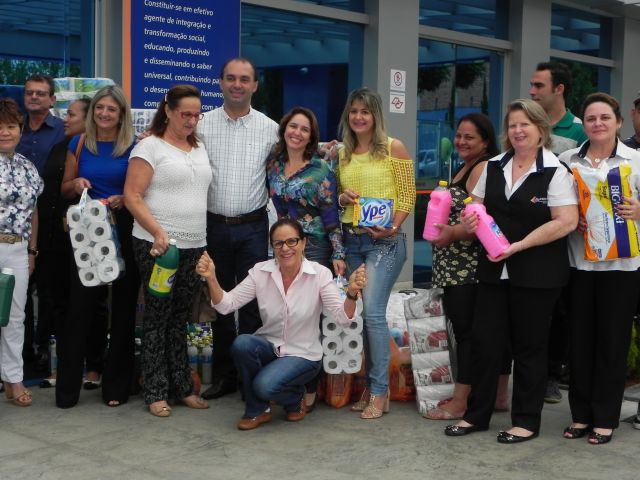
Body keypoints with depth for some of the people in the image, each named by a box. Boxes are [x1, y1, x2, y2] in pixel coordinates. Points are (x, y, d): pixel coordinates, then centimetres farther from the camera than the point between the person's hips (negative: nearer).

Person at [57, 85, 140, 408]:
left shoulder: (133, 148, 0)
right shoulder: (79, 144, 7)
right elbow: (64, 190, 12)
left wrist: (123, 199, -17)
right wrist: (77, 183, -9)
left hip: (124, 231, -1)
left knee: (123, 307, 4)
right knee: (80, 306, 0)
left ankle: (116, 385, 15)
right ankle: (68, 386, 7)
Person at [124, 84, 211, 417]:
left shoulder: (200, 148, 15)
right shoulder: (150, 146, -5)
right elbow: (132, 196, -10)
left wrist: (206, 241, 12)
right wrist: (158, 232, -20)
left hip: (194, 246, 6)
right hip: (157, 245, -6)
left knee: (180, 317, 12)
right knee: (158, 316, 1)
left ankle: (182, 386, 19)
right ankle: (155, 392, 9)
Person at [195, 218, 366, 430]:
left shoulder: (320, 274, -13)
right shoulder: (261, 272, -7)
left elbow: (343, 317, -21)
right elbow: (226, 305, -11)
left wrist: (351, 293, -41)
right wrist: (211, 279, -29)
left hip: (303, 355, -3)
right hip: (269, 347, 3)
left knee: (265, 385, -30)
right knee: (241, 344, -29)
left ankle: (295, 399, 9)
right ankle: (257, 410, -5)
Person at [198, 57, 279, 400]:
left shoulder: (270, 128, 3)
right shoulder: (203, 125, 3)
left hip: (252, 228, -1)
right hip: (214, 226, 1)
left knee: (252, 301, 1)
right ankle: (224, 374, 21)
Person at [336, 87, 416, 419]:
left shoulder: (393, 148, -3)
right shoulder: (342, 153, 12)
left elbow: (408, 196, -5)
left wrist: (393, 226, -18)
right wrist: (341, 198, -1)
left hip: (384, 242, -6)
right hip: (350, 240, 6)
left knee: (372, 313, -12)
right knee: (358, 314, 8)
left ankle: (380, 391, -1)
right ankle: (371, 387, 20)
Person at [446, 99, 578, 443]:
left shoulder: (555, 171, -8)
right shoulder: (493, 167, 10)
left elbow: (566, 222, -15)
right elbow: (476, 209, 17)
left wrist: (519, 245, -19)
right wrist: (470, 220, -8)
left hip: (536, 273, -5)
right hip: (494, 270, 5)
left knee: (529, 346, 5)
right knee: (484, 341, 6)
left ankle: (527, 421, 18)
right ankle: (477, 414, 19)